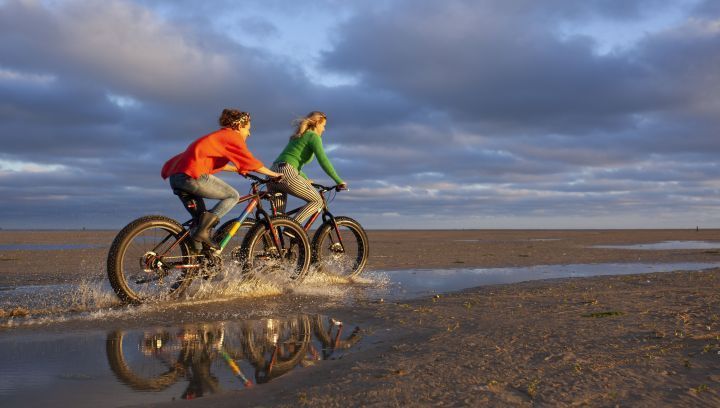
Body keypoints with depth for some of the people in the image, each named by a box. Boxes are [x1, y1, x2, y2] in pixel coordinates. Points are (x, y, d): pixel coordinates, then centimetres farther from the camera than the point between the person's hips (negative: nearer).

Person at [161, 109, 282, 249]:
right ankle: (202, 231, -10)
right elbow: (251, 162, -1)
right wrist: (274, 174, 9)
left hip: (175, 177, 10)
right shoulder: (232, 136, 2)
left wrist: (238, 169, 47)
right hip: (193, 176, -10)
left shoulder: (219, 136, 29)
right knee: (233, 196, 2)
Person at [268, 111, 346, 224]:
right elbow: (323, 161, -8)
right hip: (286, 174, -9)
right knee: (317, 201, 2)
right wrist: (339, 181, -3)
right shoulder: (313, 136, 3)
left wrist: (306, 180, 42)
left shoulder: (297, 137, 30)